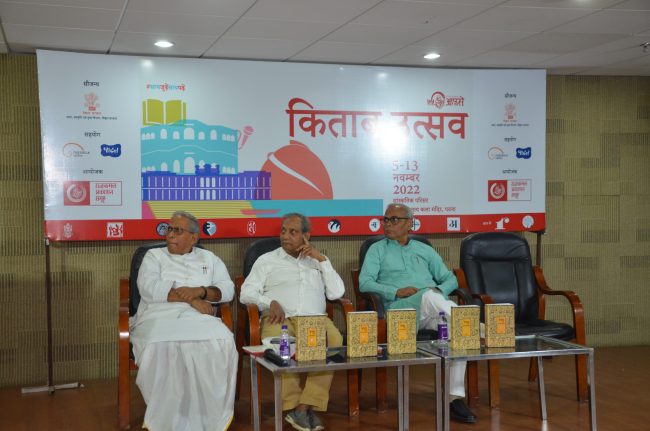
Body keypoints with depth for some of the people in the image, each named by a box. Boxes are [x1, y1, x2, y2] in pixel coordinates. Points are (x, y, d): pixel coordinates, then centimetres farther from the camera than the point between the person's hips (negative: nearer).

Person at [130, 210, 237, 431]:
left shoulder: (209, 258, 23)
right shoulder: (154, 256, 17)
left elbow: (228, 290, 11)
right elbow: (149, 289, -3)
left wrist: (200, 291, -9)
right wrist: (189, 298, -9)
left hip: (198, 318, 2)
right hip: (159, 316, -1)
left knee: (222, 341, -33)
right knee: (162, 346, -38)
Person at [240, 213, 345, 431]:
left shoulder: (317, 262, 24)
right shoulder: (267, 260, 20)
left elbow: (337, 293, 11)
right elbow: (247, 293, 9)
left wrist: (321, 259, 5)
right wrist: (270, 302, -10)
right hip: (281, 318, -1)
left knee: (334, 339, -33)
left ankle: (304, 407, -32)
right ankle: (293, 405, -27)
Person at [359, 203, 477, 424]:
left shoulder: (424, 250, 26)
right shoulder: (377, 250, 17)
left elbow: (450, 279, 21)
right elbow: (364, 283, 2)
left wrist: (440, 291, -3)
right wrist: (396, 292, -12)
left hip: (432, 311, 3)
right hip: (400, 308, -3)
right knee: (429, 295, -38)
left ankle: (455, 398, -26)